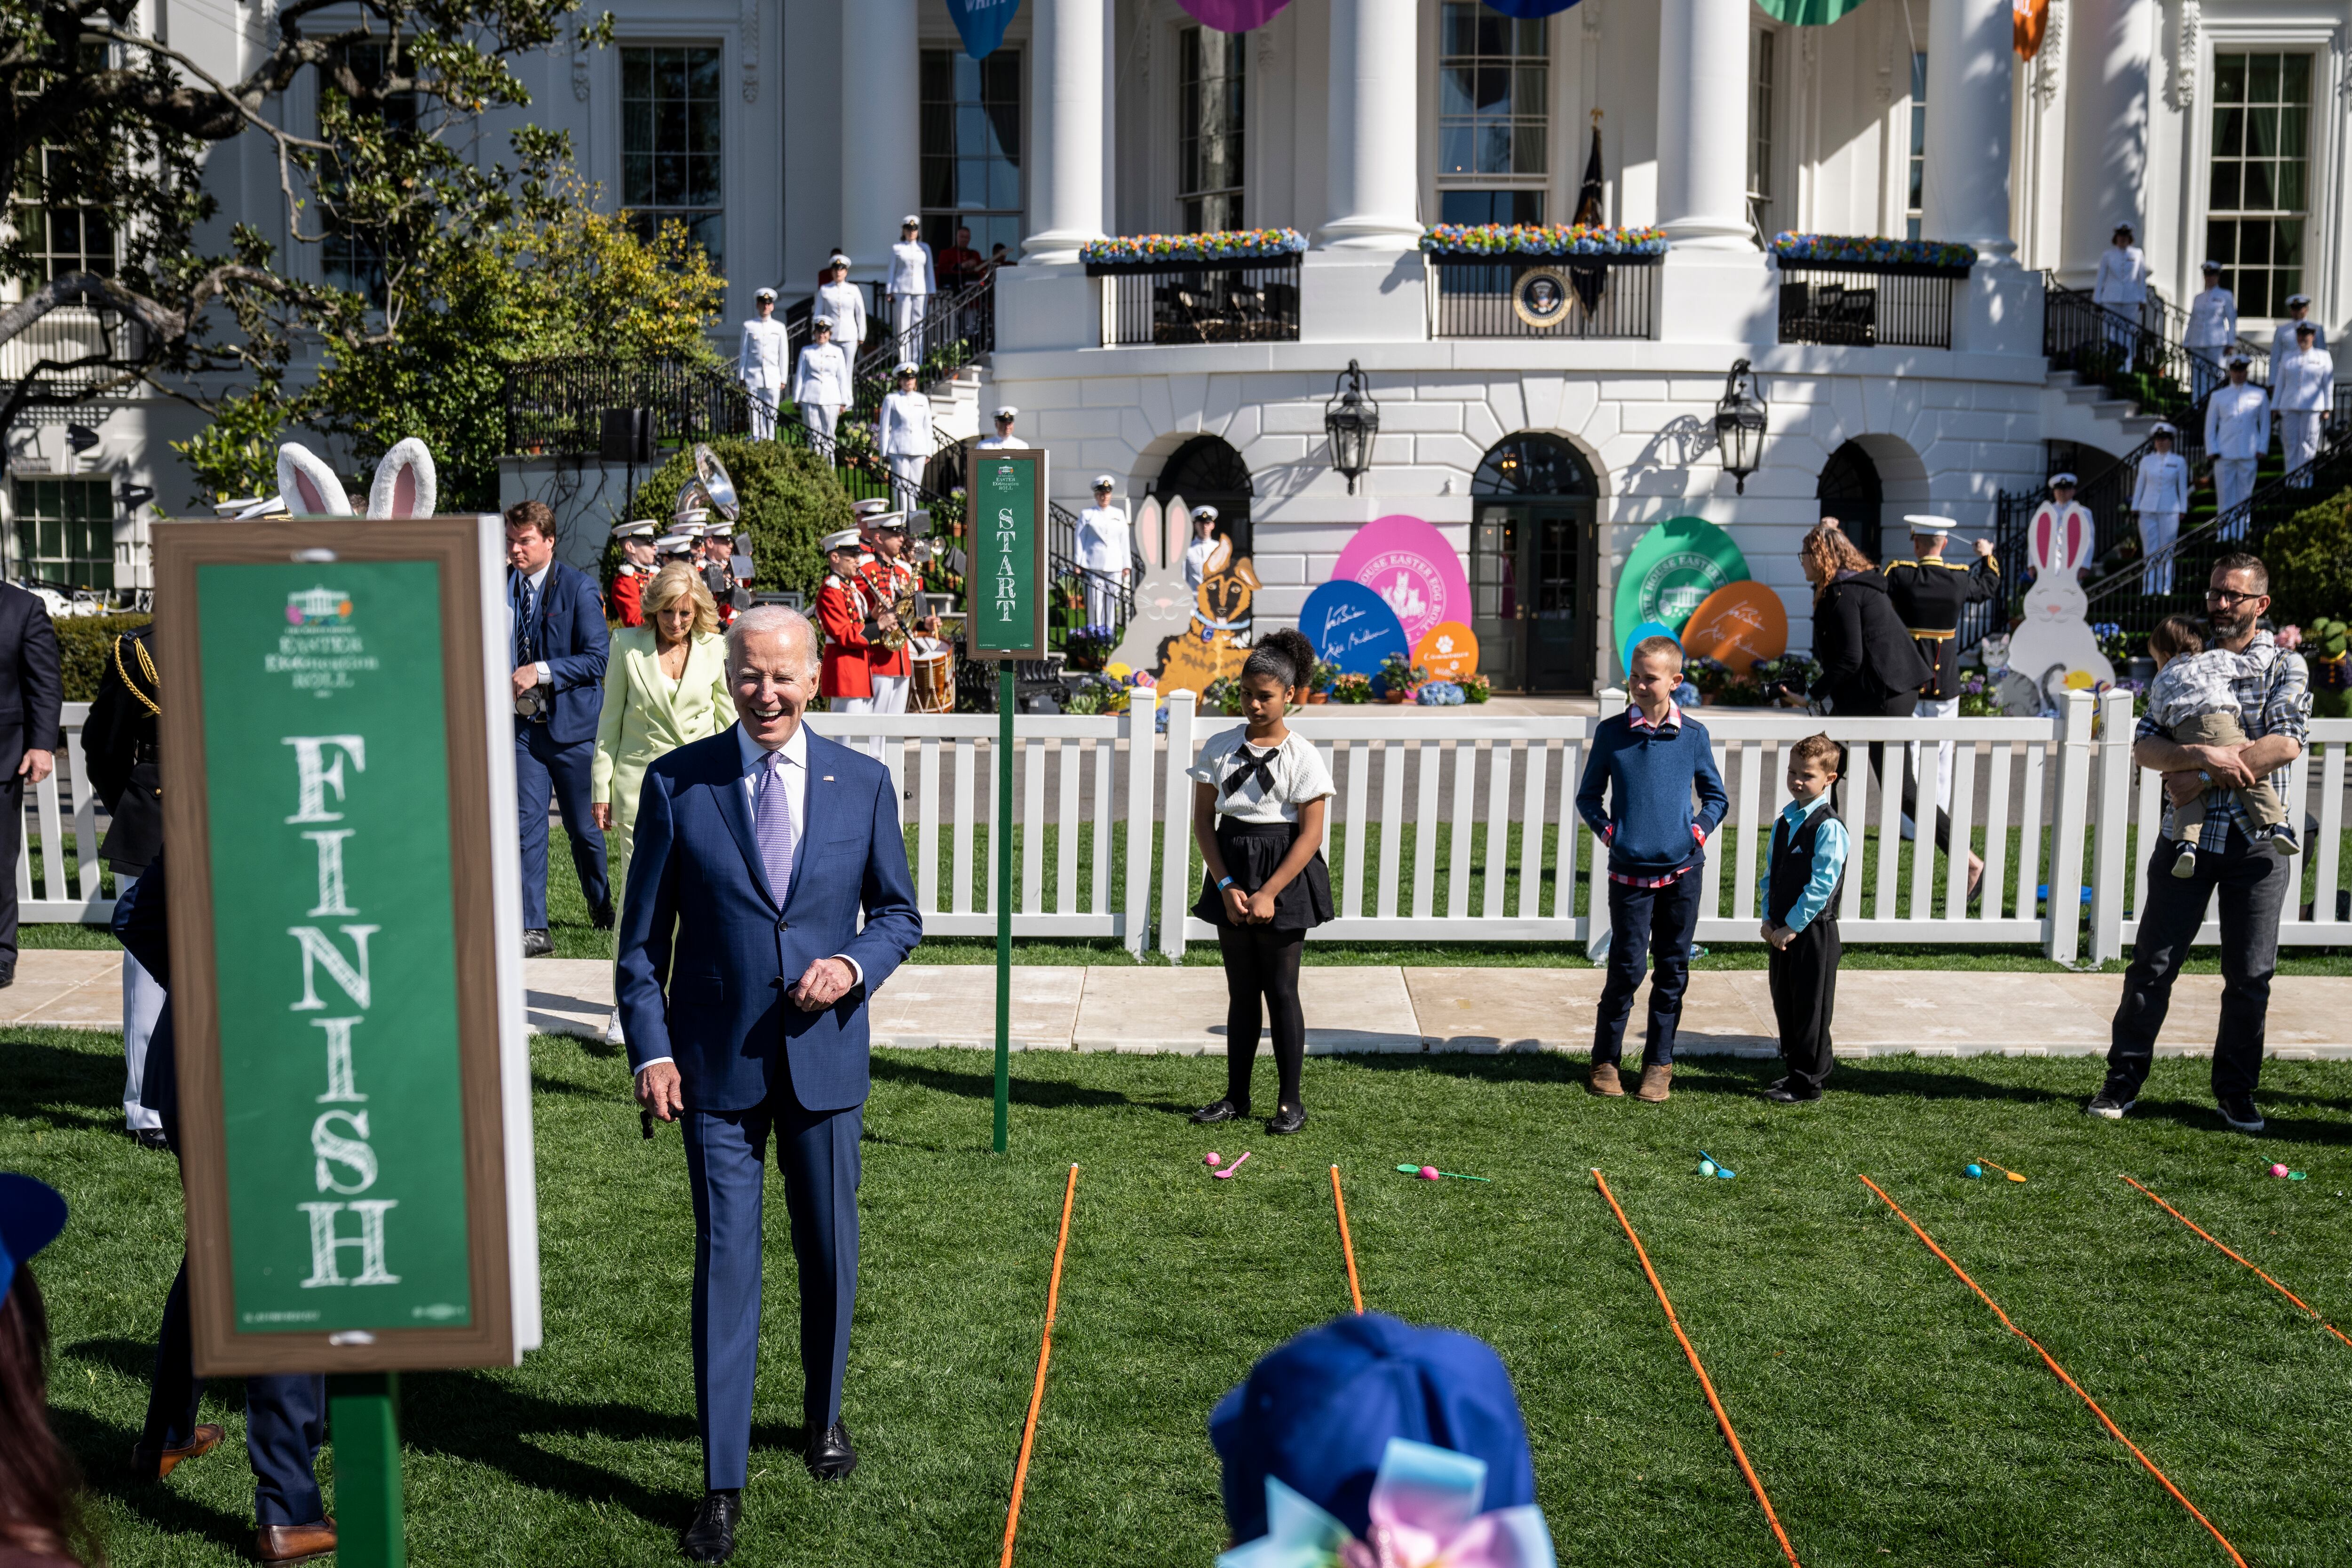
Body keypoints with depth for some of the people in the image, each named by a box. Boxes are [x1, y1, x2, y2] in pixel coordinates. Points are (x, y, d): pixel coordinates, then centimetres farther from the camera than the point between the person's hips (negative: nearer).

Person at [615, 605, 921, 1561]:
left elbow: (899, 912, 8)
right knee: (725, 1263, -1)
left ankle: (823, 1414, 39)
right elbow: (642, 936, 0)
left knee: (830, 1254, 14)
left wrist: (855, 966, -12)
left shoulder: (863, 783, 1)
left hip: (825, 1056, 2)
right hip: (717, 1062, -2)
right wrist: (650, 1049, -8)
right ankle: (722, 1485, 9)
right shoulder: (677, 783, -3)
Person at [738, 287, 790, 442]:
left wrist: (783, 379, 5)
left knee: (771, 412, 1)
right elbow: (744, 353, 8)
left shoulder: (779, 328, 8)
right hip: (753, 376, -1)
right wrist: (741, 377, 5)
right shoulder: (749, 326, 6)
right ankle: (756, 441, 1)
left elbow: (784, 354, 9)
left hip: (772, 377, 1)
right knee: (755, 410, -2)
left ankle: (769, 441, 7)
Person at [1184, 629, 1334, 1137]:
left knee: (1281, 990, 1)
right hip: (1231, 872, 4)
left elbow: (1310, 835, -10)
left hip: (1285, 875, -3)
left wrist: (1268, 894, -16)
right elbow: (1204, 820, 2)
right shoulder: (1220, 748, 2)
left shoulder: (1303, 756, -7)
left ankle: (1290, 1100, 11)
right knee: (1241, 990, 10)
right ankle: (1236, 1096, 19)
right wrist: (1226, 886, -9)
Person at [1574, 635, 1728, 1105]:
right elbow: (1589, 795, 10)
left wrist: (1700, 829, -1)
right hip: (1630, 869, -1)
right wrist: (1606, 830, -4)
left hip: (1682, 870, 2)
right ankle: (1605, 1060, 15)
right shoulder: (1612, 732, 0)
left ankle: (1659, 1063, 21)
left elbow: (1716, 796, 14)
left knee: (1672, 971, 8)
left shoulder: (1693, 734, 2)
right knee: (1627, 969, -1)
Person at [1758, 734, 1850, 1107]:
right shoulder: (1784, 821, 10)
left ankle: (1808, 1085, 9)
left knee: (1810, 1009, 1)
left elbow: (1821, 884, -18)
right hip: (1782, 931, 8)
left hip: (1814, 932, -7)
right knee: (1785, 1004, 14)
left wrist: (1792, 927, -16)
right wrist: (1769, 919, 3)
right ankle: (1796, 1071, 28)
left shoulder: (1829, 827, -14)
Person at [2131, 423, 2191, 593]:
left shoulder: (2179, 461, 6)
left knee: (2167, 550, 0)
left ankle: (2165, 587, 4)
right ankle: (2149, 588, 1)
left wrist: (2183, 510, 2)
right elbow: (2139, 485, 12)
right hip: (2148, 510, 1)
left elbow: (2183, 488, 7)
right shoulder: (2147, 461, 9)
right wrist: (2135, 508, 6)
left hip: (2170, 510, -1)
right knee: (2149, 549, -1)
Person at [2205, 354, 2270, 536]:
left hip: (2249, 456, 0)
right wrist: (2213, 451, -1)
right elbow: (2210, 427, 9)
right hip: (2224, 455, 0)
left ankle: (2240, 535, 5)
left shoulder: (2259, 395, 8)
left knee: (2245, 497, 2)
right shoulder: (2218, 396, 8)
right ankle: (2225, 533, 2)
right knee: (2225, 497, -2)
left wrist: (2261, 451, 1)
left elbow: (2265, 424, 10)